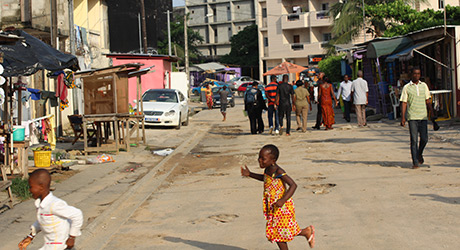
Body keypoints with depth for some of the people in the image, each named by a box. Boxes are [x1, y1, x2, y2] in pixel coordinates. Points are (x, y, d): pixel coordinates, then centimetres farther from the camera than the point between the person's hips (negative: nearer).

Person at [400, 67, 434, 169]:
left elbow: (428, 101, 15)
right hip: (412, 117, -3)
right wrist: (403, 117, -8)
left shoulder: (424, 85, 11)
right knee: (414, 140, -5)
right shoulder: (406, 87, 1)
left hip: (423, 116, 3)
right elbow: (403, 103, 0)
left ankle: (419, 154, 28)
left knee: (424, 139, -2)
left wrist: (432, 114, 8)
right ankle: (415, 162, 0)